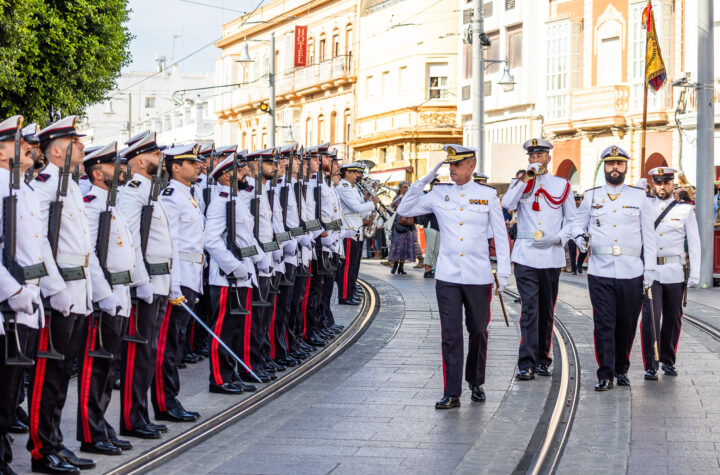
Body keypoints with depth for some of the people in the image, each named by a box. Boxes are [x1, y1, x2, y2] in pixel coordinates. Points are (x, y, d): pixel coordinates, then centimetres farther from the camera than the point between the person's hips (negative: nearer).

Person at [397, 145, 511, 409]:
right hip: (447, 277, 0)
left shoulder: (488, 195, 1)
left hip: (478, 277, 0)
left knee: (478, 332, 11)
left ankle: (476, 383, 29)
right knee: (451, 335, -3)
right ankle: (452, 393, -1)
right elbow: (404, 210, 7)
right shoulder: (439, 194, 4)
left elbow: (500, 235, 4)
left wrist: (503, 272, -1)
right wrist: (423, 181, -2)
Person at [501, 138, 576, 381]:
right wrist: (526, 178, -13)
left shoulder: (562, 185, 10)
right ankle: (526, 363, -15)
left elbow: (572, 221, 11)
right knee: (529, 309, -11)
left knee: (547, 311, 9)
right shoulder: (519, 183, 9)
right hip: (525, 256, -1)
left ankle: (542, 359, 19)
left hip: (551, 256, 2)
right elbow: (508, 205, -11)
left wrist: (557, 238, -6)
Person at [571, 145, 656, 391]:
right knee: (604, 324, -5)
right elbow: (578, 223, 16)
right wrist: (580, 237, -8)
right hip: (600, 272, 0)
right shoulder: (591, 196, 9)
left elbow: (648, 235, 8)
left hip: (631, 273, 0)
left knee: (627, 324, 6)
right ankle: (605, 375, 0)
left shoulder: (640, 197, 8)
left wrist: (649, 269, 2)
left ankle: (622, 370, 22)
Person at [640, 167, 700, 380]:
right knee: (650, 317, -10)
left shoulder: (685, 210, 5)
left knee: (673, 319, 9)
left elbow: (694, 244, 4)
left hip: (675, 272, 1)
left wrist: (694, 275, -1)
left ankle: (668, 361, 26)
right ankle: (650, 366, -7)